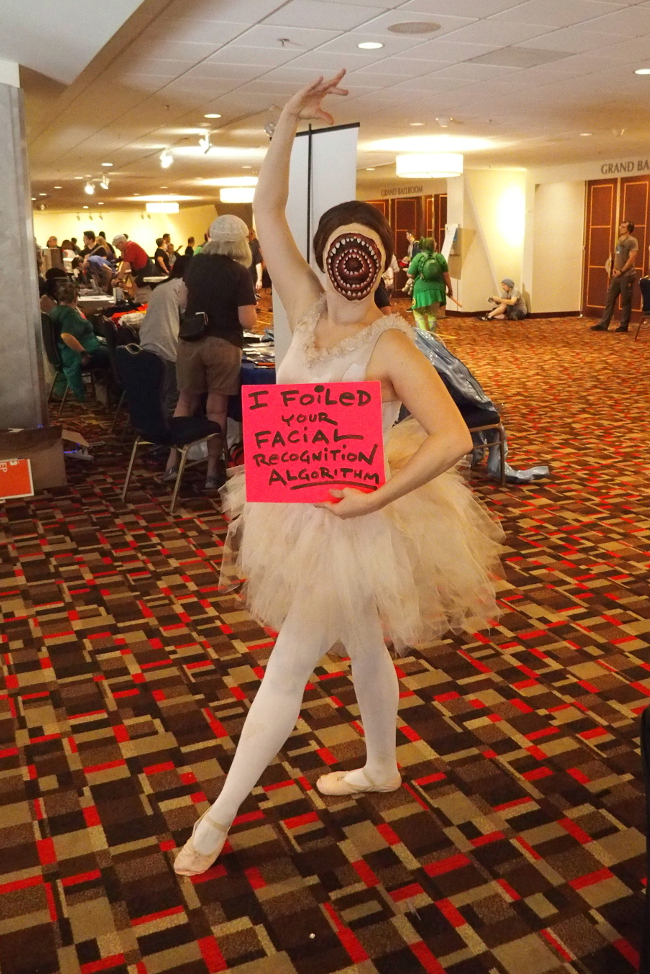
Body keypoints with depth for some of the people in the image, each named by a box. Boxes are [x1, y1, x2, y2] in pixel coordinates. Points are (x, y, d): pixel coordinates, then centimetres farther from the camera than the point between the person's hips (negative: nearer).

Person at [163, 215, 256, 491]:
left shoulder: (195, 264, 4)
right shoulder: (240, 273, -12)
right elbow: (247, 321, -16)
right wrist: (249, 303, 4)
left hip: (189, 341, 4)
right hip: (223, 345, -4)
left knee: (186, 401, 15)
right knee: (217, 408, 4)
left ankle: (172, 463, 15)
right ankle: (212, 471, 11)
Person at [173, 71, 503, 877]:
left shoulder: (390, 343, -20)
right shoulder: (309, 311, -3)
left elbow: (453, 437, -27)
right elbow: (266, 212, -4)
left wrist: (375, 498, -31)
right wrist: (289, 121, -12)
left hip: (353, 519, -6)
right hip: (306, 510, 7)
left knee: (287, 667, 3)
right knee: (363, 649, 23)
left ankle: (220, 816, 19)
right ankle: (381, 767, 45)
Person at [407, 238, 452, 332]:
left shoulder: (418, 257, -5)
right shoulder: (439, 257, 1)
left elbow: (410, 275, -5)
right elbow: (446, 275, 3)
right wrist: (450, 289, 13)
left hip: (422, 290, -2)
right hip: (437, 290, 2)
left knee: (418, 313, 11)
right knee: (432, 314, 15)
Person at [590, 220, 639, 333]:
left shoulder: (632, 241, -9)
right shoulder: (620, 240, 15)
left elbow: (632, 259, -15)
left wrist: (621, 271, -16)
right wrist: (614, 268, 3)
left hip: (627, 275, -8)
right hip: (617, 275, 8)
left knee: (625, 302, 0)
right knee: (609, 299, 5)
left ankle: (624, 326, 7)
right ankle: (603, 324, 7)